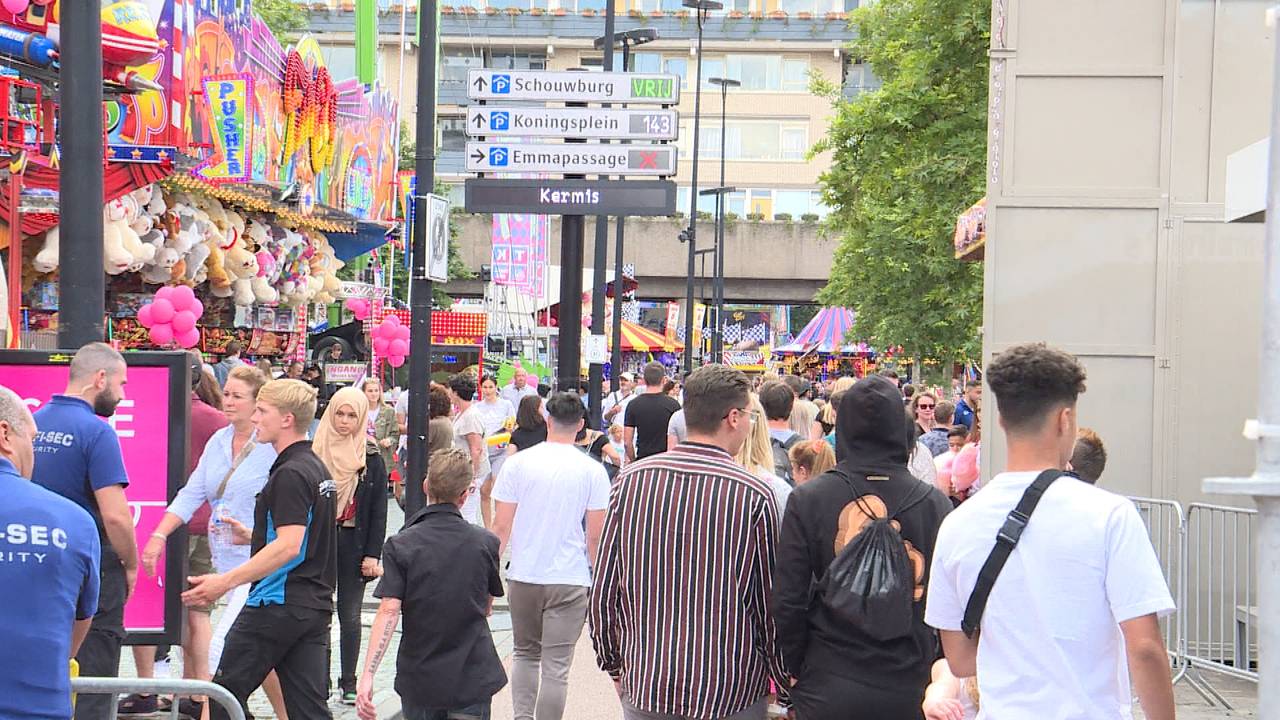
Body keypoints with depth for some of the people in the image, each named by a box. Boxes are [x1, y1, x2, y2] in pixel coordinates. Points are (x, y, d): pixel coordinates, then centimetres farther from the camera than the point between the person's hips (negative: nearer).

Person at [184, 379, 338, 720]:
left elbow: (289, 545, -25)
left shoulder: (290, 474, -15)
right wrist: (253, 536, 28)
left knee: (226, 693, 4)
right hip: (316, 606, 9)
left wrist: (227, 581, -27)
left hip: (278, 604, -9)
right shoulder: (318, 469, 14)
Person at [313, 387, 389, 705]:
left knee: (350, 616, 6)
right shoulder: (316, 451, 1)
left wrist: (373, 554, -5)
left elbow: (379, 510, 0)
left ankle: (348, 682, 15)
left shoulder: (371, 458, 0)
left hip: (353, 544, 0)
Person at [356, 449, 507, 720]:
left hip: (420, 675, 0)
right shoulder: (485, 542, -3)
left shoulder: (400, 545, -8)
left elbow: (389, 611, -17)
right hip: (472, 677, 0)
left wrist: (368, 675, -19)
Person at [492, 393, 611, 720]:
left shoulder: (518, 463, -1)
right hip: (570, 580, -2)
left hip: (523, 575, 2)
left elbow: (501, 527, -1)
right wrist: (598, 577, 10)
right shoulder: (593, 471, -4)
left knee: (525, 653, 20)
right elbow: (595, 536, -3)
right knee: (556, 664, 2)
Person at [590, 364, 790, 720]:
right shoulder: (755, 495, -13)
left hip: (644, 684, 3)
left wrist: (612, 664, 16)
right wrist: (788, 690, 6)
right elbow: (771, 607, -7)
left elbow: (602, 589, 1)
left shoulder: (631, 479, -4)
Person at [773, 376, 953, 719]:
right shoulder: (935, 504, -6)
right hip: (910, 691, 1)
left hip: (827, 691, -1)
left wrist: (799, 668, 8)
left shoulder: (807, 500, -8)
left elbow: (787, 601, -6)